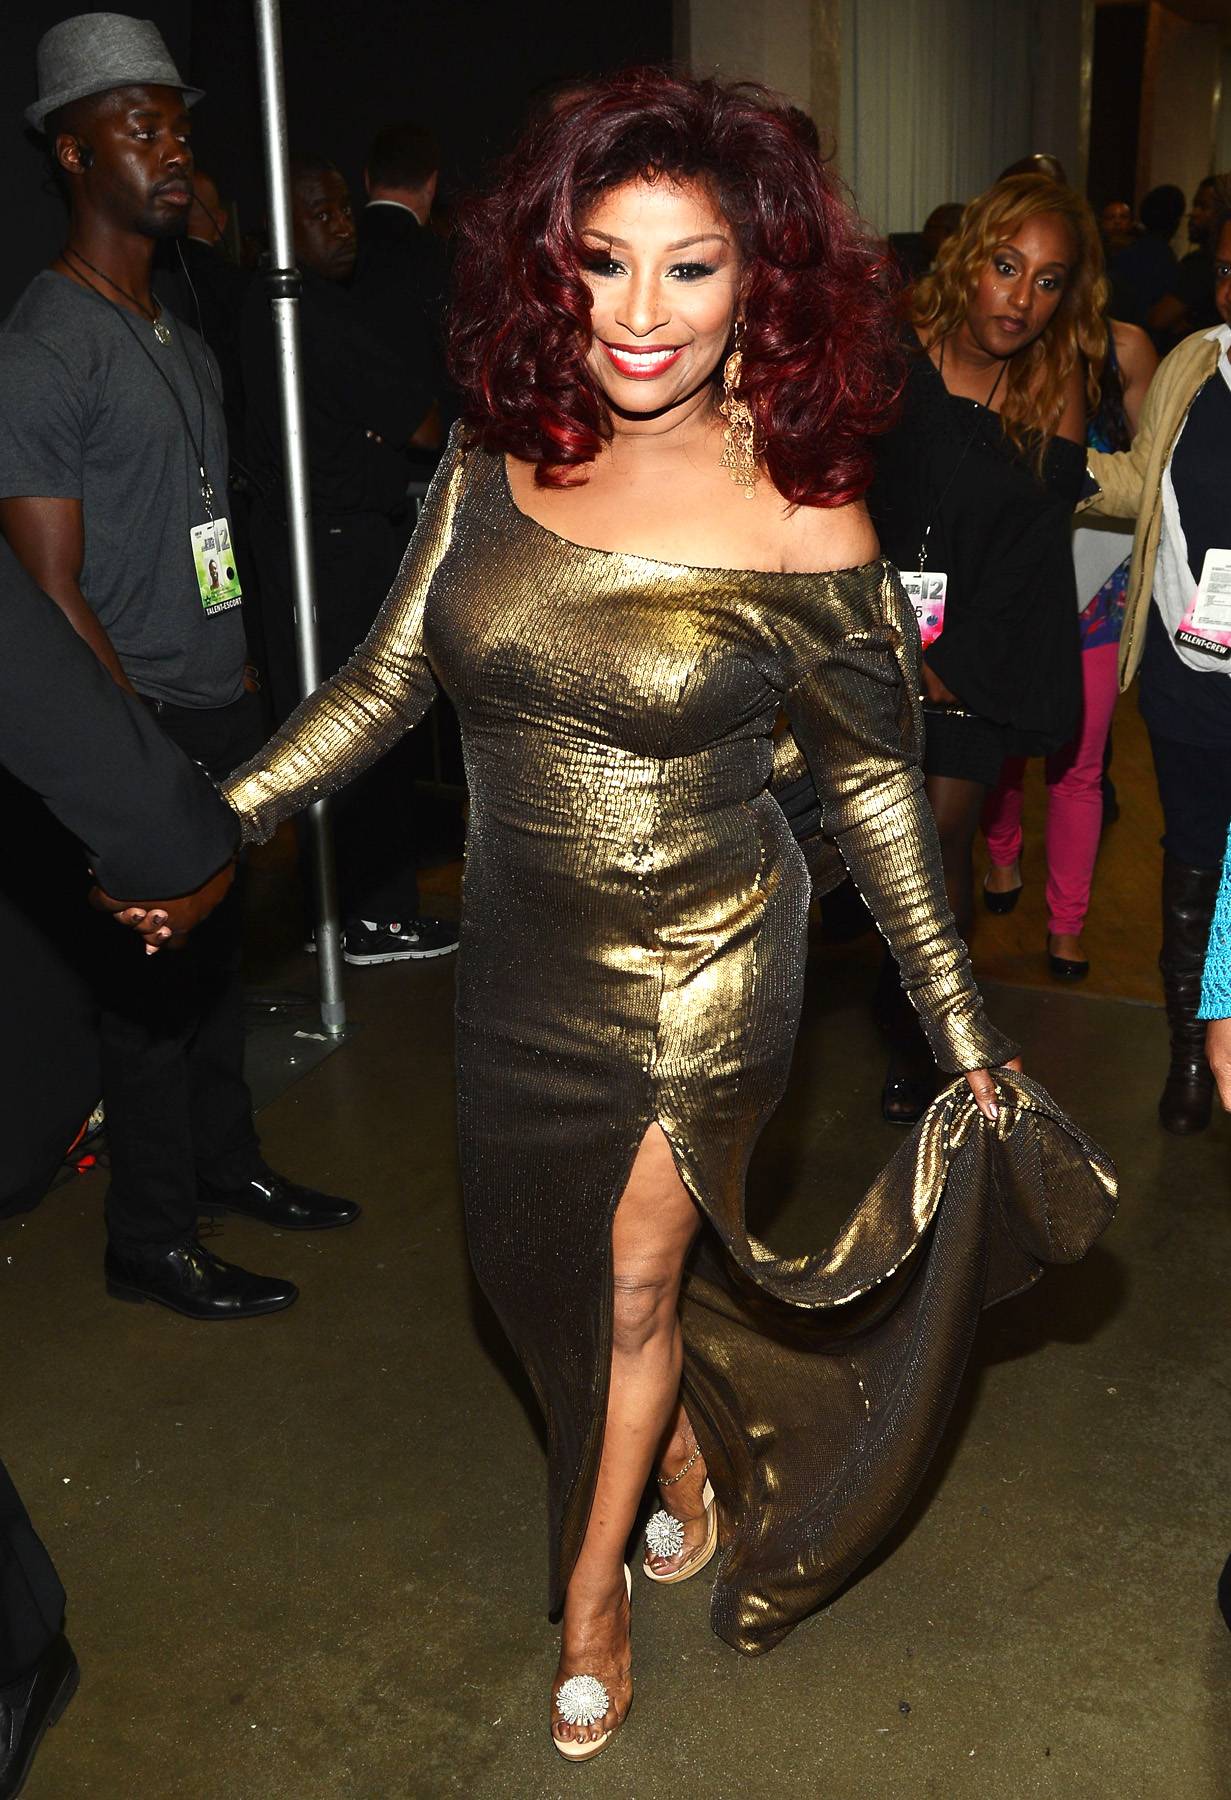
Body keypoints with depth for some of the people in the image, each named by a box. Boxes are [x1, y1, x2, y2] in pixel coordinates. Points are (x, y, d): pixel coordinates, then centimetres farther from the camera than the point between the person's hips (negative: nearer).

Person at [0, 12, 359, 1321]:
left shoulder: (178, 338, 14)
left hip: (221, 717, 8)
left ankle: (223, 1161, 36)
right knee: (154, 978, 2)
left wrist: (244, 712, 12)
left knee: (216, 953, 18)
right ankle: (151, 1241, 17)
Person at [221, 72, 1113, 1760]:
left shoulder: (801, 525, -18)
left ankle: (592, 1586, 37)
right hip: (521, 960, 5)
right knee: (533, 1260, 19)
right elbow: (386, 680, 0)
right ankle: (690, 1453, 51)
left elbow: (873, 780, -7)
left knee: (635, 1278, 9)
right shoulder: (495, 461, -8)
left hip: (703, 966, -4)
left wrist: (961, 1022, -3)